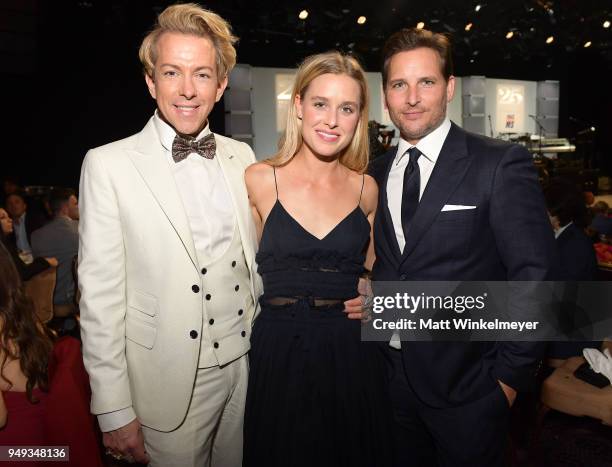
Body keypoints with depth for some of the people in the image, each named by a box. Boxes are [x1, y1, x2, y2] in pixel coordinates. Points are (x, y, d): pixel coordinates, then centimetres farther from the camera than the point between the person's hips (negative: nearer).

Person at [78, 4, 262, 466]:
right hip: (171, 382, -4)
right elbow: (100, 296, -10)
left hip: (249, 366, 4)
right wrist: (115, 412, -9)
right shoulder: (108, 165, -10)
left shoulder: (242, 156, 3)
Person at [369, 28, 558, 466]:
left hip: (466, 381, -4)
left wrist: (510, 373, -12)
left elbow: (534, 274, -13)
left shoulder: (501, 163, -11)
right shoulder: (376, 173, 4)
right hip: (389, 373, 4)